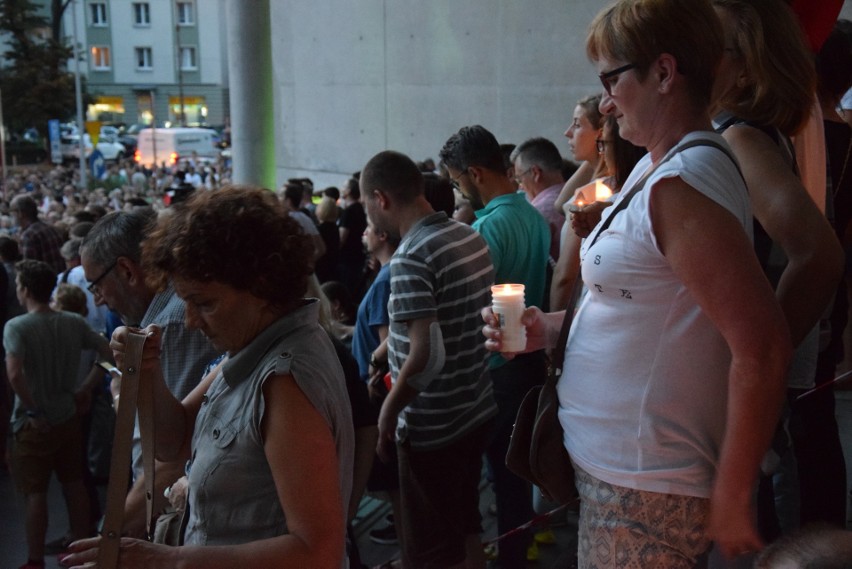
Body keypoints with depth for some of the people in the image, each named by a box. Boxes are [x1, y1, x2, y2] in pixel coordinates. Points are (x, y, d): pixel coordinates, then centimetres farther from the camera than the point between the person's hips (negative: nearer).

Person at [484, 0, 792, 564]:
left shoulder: (681, 186, -23)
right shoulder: (656, 168, 8)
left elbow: (762, 348, -27)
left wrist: (732, 499, -21)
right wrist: (548, 328, 4)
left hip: (644, 486, -9)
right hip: (618, 464, 9)